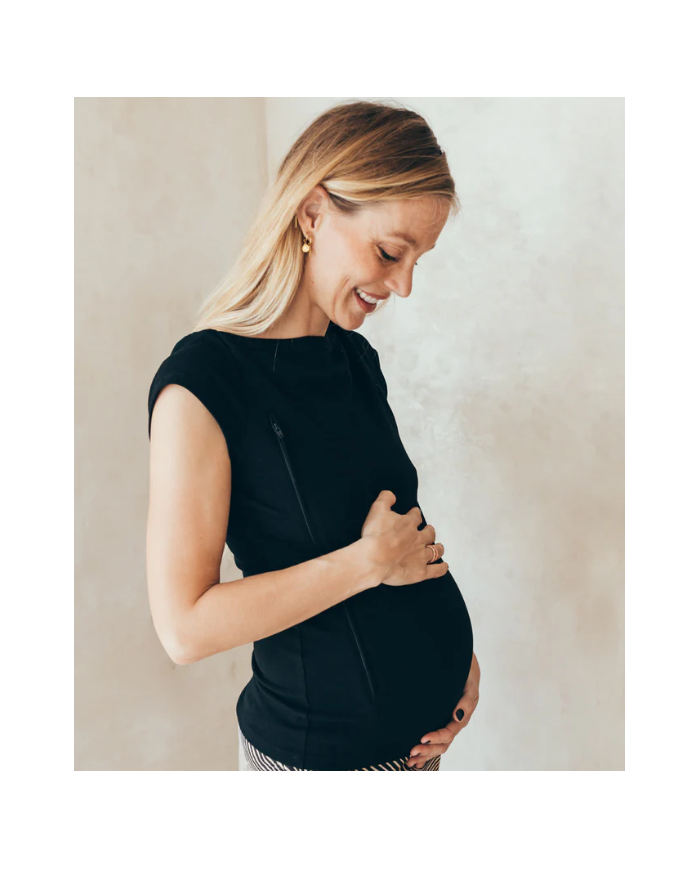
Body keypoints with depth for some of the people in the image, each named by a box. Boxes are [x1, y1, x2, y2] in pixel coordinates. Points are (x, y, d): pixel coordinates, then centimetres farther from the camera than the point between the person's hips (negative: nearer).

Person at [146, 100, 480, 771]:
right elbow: (185, 626, -22)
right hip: (323, 746, -6)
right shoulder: (200, 382, -20)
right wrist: (370, 559, -20)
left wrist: (456, 650, 0)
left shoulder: (357, 358, 3)